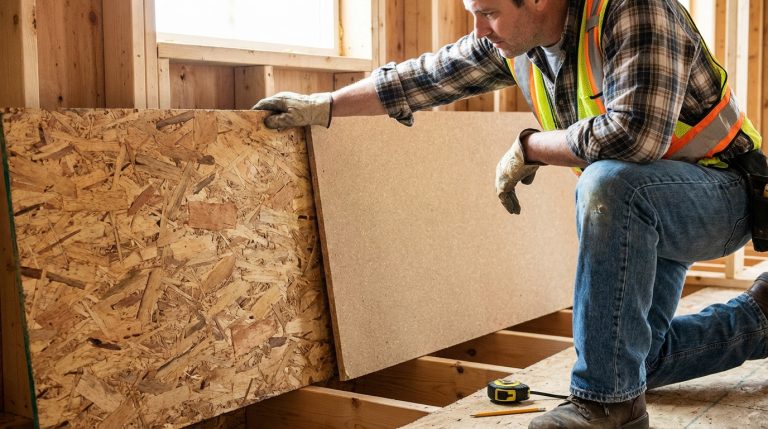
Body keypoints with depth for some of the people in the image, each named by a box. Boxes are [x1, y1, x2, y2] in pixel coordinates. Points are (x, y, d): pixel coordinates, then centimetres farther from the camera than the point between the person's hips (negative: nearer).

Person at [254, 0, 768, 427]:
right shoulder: (511, 43, -4)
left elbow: (634, 133, -38)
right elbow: (426, 77, 4)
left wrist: (528, 149, -23)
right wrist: (321, 107, 2)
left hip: (721, 194, -8)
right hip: (642, 215, 8)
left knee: (607, 182, -39)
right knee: (638, 358, 8)